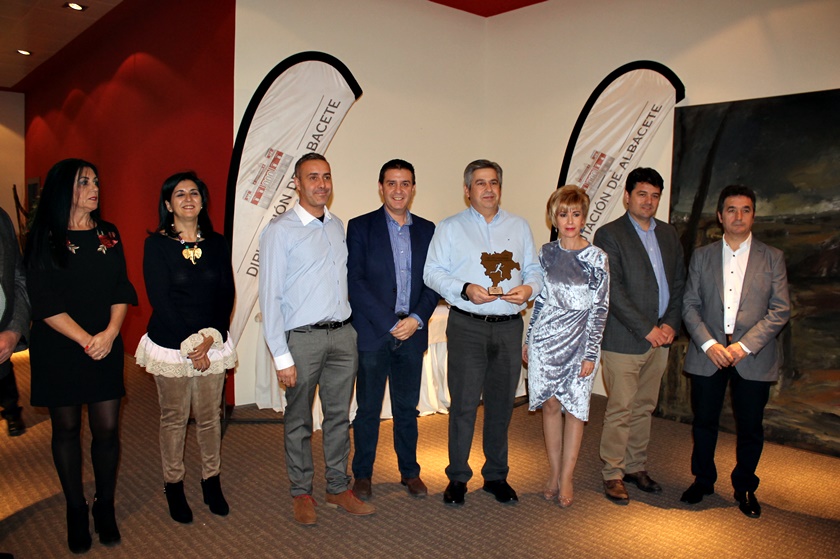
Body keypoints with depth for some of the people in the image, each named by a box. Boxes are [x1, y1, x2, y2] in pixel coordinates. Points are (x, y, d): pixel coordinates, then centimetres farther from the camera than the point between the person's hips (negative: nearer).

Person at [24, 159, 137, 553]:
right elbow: (44, 302, -9)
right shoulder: (44, 238, -3)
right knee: (67, 428, 8)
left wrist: (110, 333, -11)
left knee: (107, 428, 2)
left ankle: (105, 507, 19)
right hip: (58, 349, -2)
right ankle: (76, 511, 23)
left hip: (106, 347, 3)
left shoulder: (109, 234, 8)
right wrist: (85, 340, -14)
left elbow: (122, 290, 4)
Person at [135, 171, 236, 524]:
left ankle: (211, 482, 24)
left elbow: (227, 295, 3)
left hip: (212, 343, 3)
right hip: (170, 345, -2)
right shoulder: (157, 244, -3)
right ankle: (173, 486, 23)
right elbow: (159, 299, -9)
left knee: (209, 416, 9)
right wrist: (190, 343, -13)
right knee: (174, 418, 8)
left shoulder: (217, 244, 6)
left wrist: (211, 337, -10)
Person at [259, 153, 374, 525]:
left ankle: (338, 488, 28)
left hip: (342, 334, 5)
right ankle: (301, 493, 26)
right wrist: (281, 356, -13)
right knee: (299, 421, 9)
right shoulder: (280, 230, -7)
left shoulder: (338, 226, 10)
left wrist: (353, 330, 7)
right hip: (302, 337, -5)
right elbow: (270, 295, -10)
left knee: (339, 415, 14)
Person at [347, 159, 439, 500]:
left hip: (412, 332, 3)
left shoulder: (426, 230, 9)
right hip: (372, 332, -3)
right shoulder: (360, 227, -1)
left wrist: (417, 318, -9)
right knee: (368, 409, 8)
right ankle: (362, 475, 24)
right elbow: (355, 281, -8)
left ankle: (410, 471, 29)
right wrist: (390, 323, -13)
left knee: (407, 408, 13)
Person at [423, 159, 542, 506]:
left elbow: (534, 269, 15)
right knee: (464, 404, -2)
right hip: (467, 326, -3)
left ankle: (496, 476, 25)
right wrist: (465, 290, -16)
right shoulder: (450, 228, 6)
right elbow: (433, 272, -1)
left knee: (502, 404, 10)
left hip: (509, 326, 3)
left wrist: (529, 288, -8)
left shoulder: (519, 227, 16)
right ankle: (457, 478, 14)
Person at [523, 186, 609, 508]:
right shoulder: (547, 253, 5)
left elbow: (600, 308, -5)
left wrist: (591, 354, -9)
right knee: (550, 405, 8)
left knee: (574, 408, 3)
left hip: (579, 340, -2)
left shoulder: (596, 258, -5)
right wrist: (528, 340, 10)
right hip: (546, 337, 3)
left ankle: (566, 479, 15)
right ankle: (553, 474, 21)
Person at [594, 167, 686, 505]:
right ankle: (613, 474, 13)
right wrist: (646, 329, -14)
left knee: (644, 408, 14)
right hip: (623, 339, -6)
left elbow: (679, 283, 14)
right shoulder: (609, 235, -6)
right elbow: (613, 291, -13)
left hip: (660, 337, 6)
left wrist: (670, 324, -1)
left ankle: (636, 467, 28)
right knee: (620, 411, 0)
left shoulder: (669, 235, 14)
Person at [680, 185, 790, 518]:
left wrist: (745, 346, -13)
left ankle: (745, 488, 28)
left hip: (753, 357, -1)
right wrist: (709, 344, -11)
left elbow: (780, 310, -3)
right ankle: (703, 480, 30)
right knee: (704, 422, 10)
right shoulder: (702, 256, 7)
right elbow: (690, 306, 3)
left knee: (750, 428, 8)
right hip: (707, 354, 1)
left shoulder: (772, 258, 3)